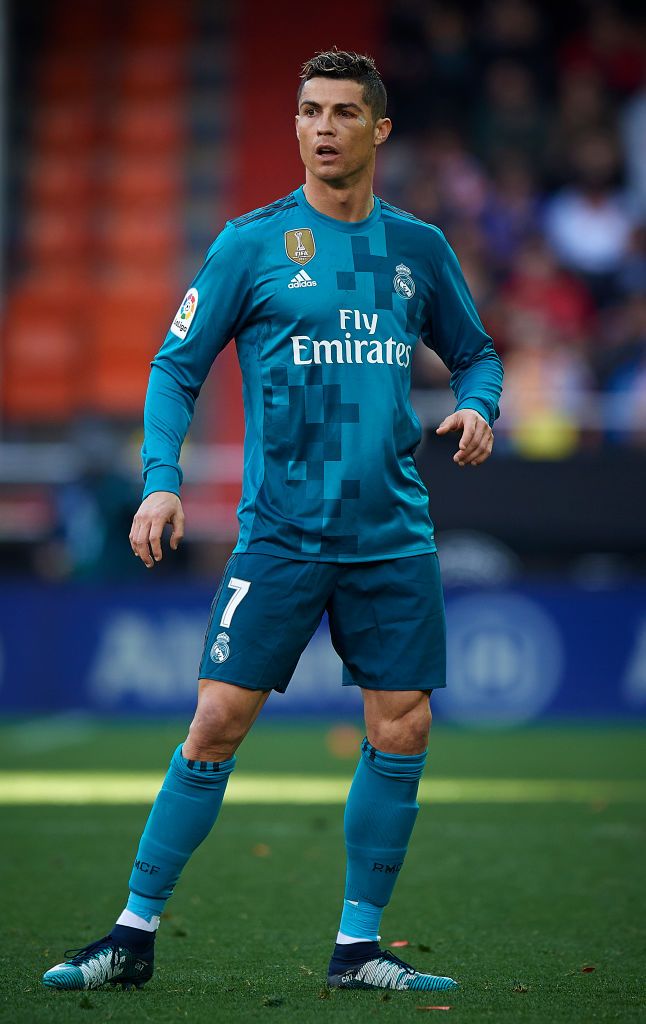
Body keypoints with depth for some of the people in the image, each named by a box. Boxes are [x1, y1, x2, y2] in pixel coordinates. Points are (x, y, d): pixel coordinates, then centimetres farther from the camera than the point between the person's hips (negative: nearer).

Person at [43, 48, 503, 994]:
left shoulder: (418, 249, 9)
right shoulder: (251, 244, 0)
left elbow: (475, 352, 22)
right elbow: (177, 368, 2)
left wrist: (477, 405, 0)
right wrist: (161, 476, -12)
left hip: (394, 538, 3)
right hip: (279, 534, -3)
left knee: (403, 730, -1)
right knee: (219, 722, -7)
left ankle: (358, 949, 11)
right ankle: (135, 935, 3)